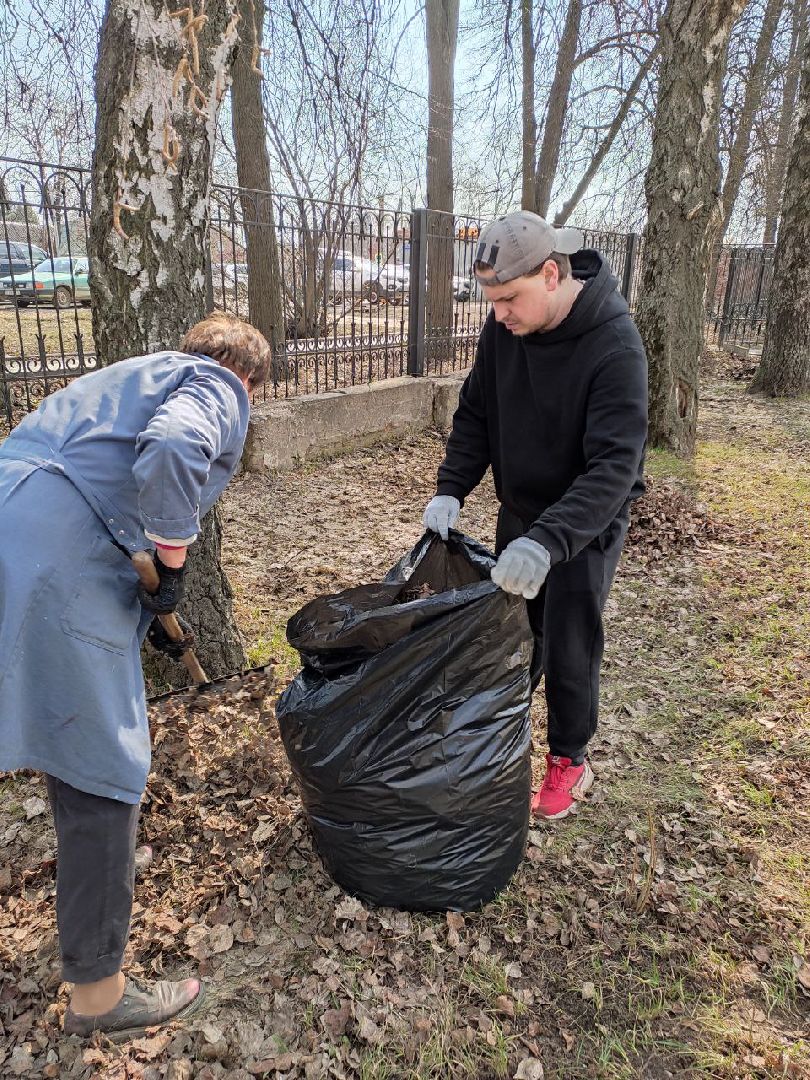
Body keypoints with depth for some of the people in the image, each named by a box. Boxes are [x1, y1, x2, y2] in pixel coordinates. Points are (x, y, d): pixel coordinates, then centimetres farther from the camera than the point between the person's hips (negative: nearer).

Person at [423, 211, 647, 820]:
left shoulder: (615, 346, -28)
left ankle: (570, 760, 27)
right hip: (520, 510, 5)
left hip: (588, 521, -5)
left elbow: (615, 464, -34)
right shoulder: (504, 327, -10)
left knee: (569, 649, 4)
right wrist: (451, 490, -13)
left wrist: (549, 541, -46)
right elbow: (476, 413, 0)